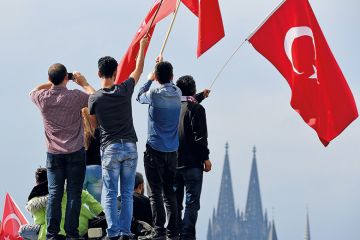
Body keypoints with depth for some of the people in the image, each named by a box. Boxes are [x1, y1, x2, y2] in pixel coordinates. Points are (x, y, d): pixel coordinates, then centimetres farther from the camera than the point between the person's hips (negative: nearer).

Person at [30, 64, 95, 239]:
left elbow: (33, 91, 21)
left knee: (54, 194, 4)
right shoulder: (75, 96, -12)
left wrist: (53, 83, 19)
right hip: (75, 153, -2)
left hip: (53, 154, 2)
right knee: (74, 194, 1)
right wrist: (84, 83, 13)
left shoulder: (43, 98, -4)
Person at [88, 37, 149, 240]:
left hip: (110, 149, -2)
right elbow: (139, 70, 15)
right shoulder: (125, 90, -3)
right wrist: (143, 48, 28)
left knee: (110, 194, 2)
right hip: (130, 147, 2)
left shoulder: (95, 98, -7)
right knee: (127, 194, 6)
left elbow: (93, 123, 8)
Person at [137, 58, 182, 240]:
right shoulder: (178, 94, 1)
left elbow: (140, 97, 10)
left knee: (155, 193, -3)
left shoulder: (154, 94, -13)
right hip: (172, 151, 5)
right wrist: (164, 68, 32)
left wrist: (149, 79, 22)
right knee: (170, 192, 11)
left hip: (155, 150, -5)